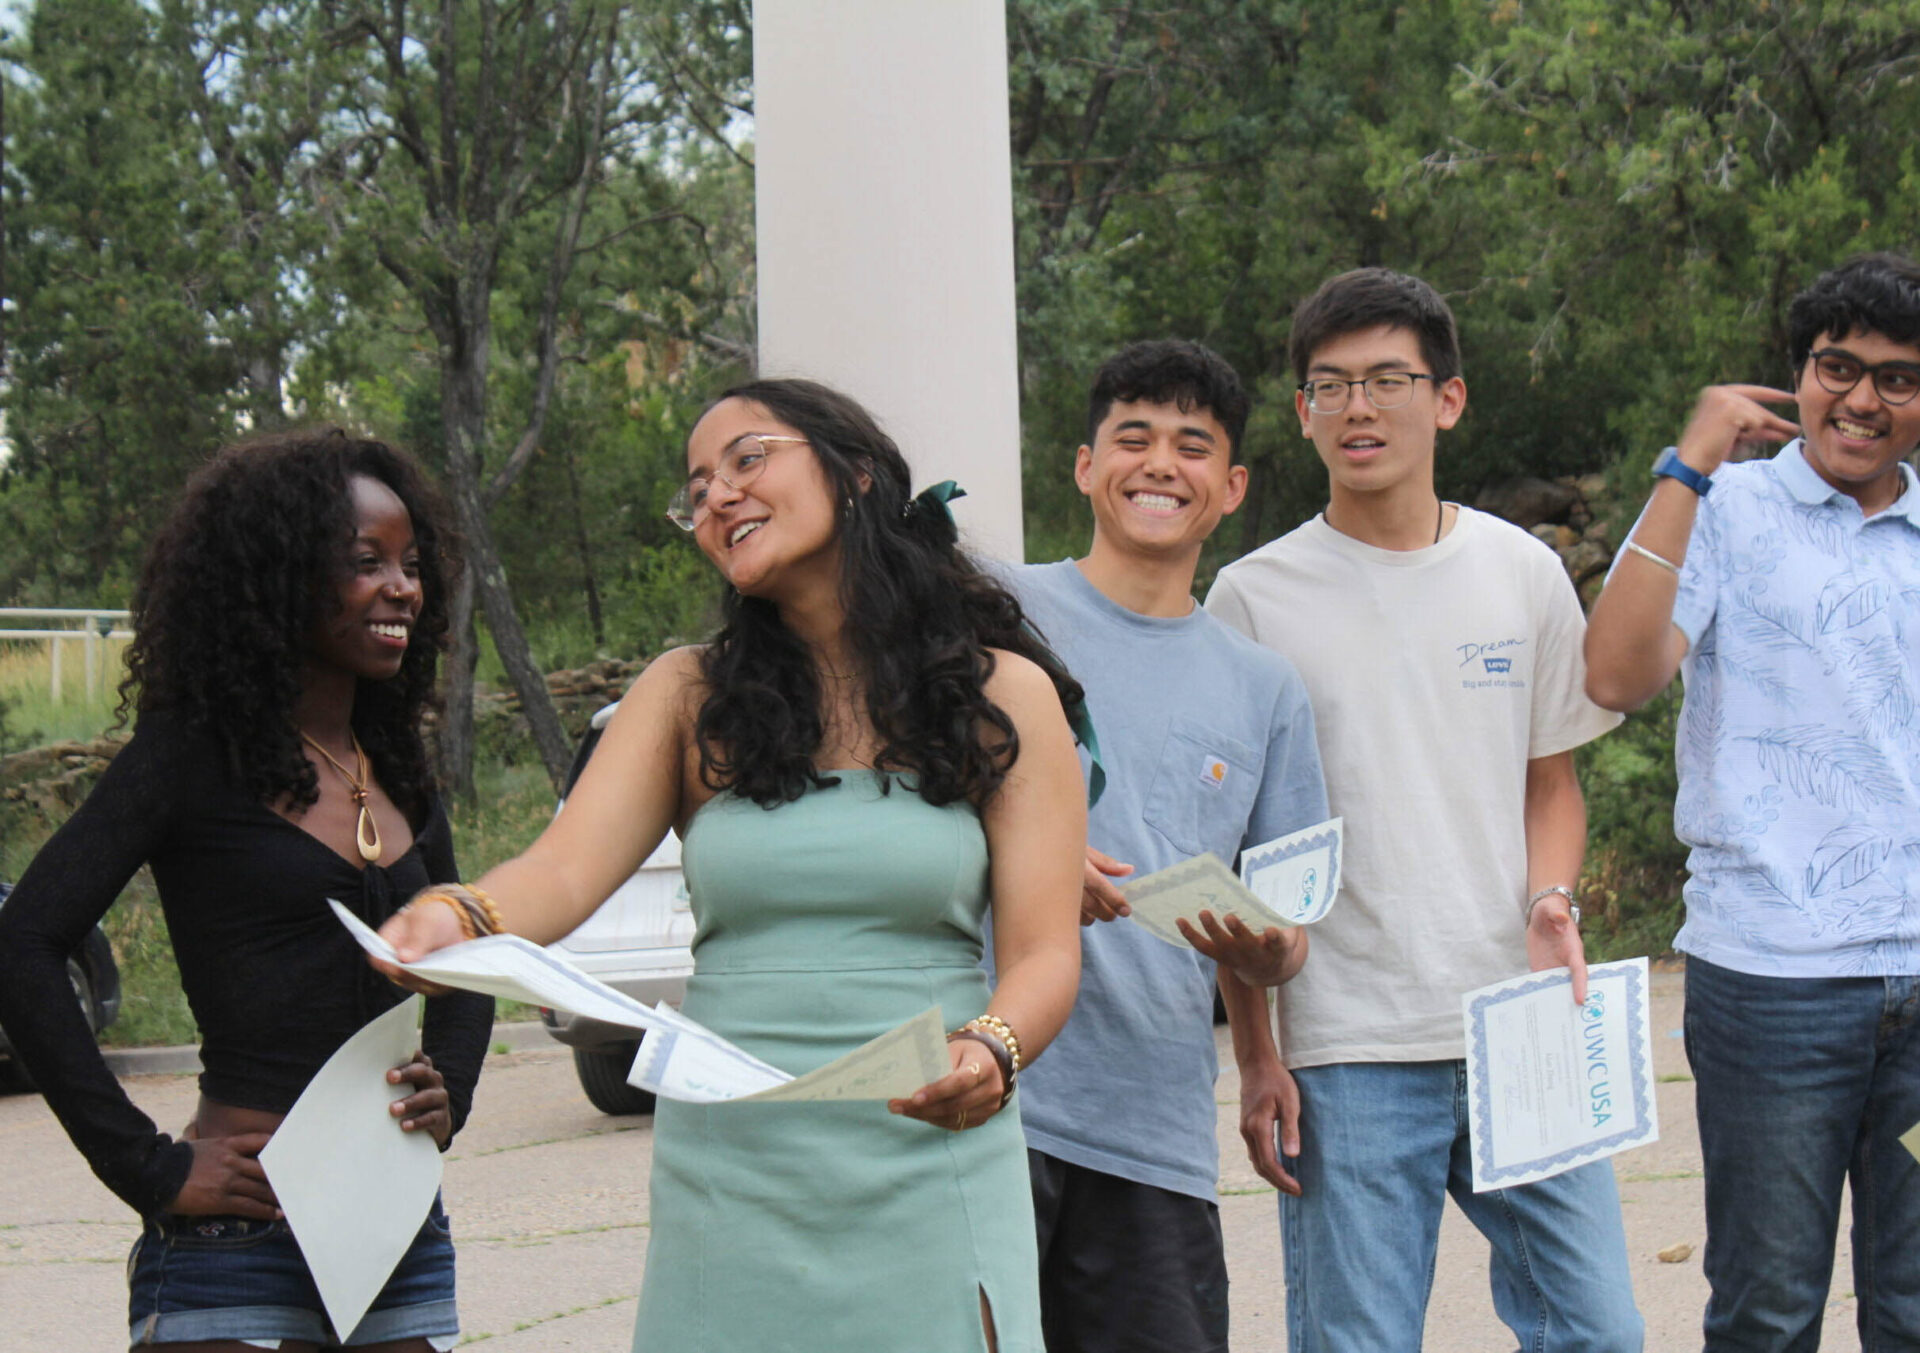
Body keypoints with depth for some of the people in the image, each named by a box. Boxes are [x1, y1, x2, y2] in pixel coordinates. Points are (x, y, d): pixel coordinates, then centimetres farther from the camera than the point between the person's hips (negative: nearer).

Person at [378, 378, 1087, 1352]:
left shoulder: (1003, 695, 3)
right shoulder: (689, 698, 8)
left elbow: (1044, 953, -3)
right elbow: (565, 869, -6)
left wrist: (989, 1052, -25)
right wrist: (458, 918, -29)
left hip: (930, 1188, -1)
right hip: (725, 1189, 2)